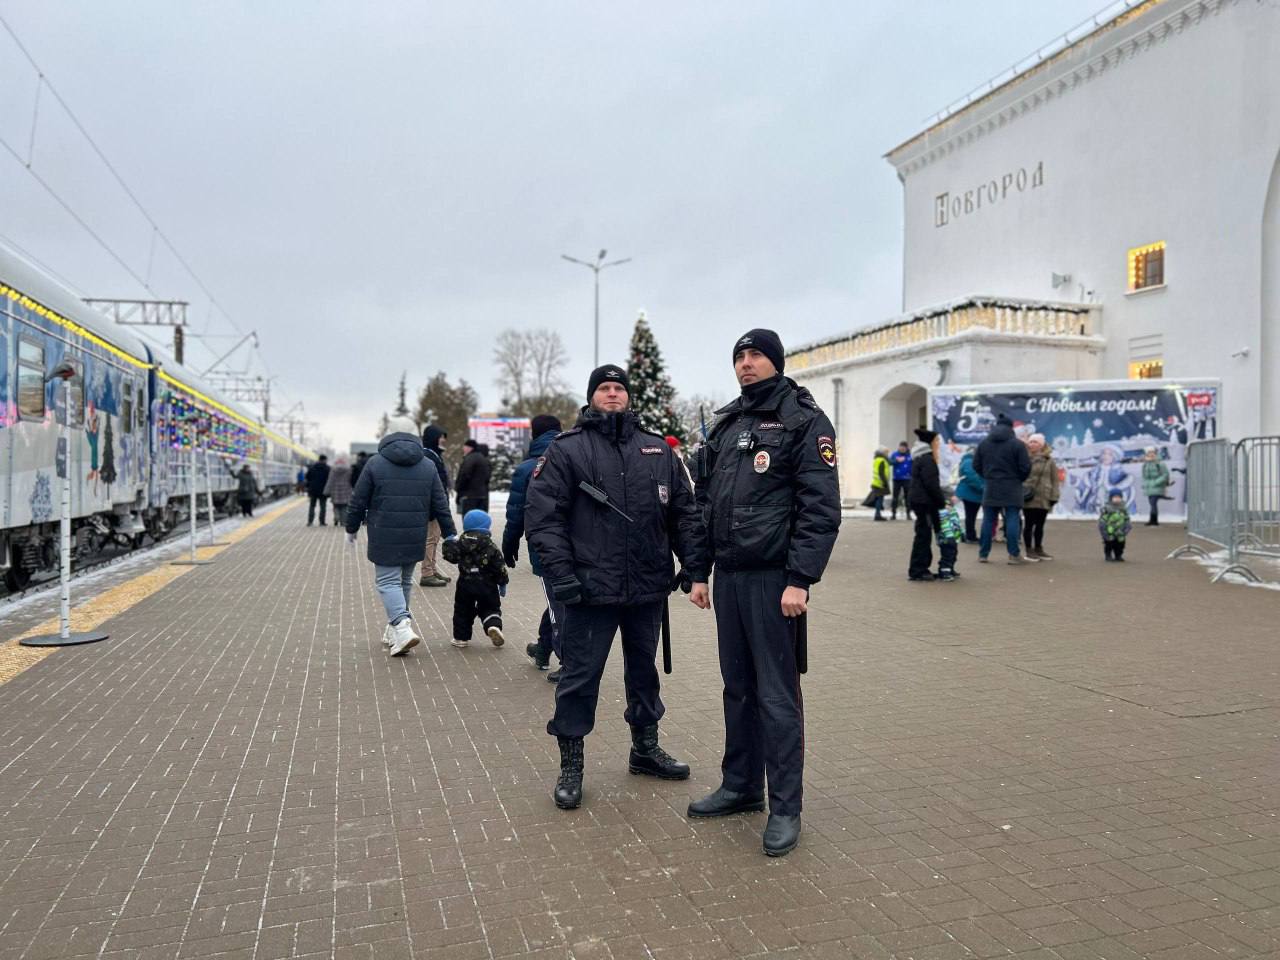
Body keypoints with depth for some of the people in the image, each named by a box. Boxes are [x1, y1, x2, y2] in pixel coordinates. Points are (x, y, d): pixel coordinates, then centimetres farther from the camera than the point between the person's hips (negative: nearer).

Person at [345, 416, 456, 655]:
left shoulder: (375, 463, -3)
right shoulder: (427, 466, 5)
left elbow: (358, 502, 0)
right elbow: (441, 505, 6)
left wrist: (351, 529, 13)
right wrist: (450, 534, 14)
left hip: (384, 538, -3)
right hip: (415, 538, 4)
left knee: (387, 581, -1)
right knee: (405, 581, 16)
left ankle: (402, 627, -19)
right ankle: (394, 630, 24)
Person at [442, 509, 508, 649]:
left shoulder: (461, 542, -2)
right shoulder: (490, 545, -2)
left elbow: (451, 555, -11)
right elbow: (500, 567, -3)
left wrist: (449, 542, 8)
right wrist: (502, 584, 7)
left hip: (466, 583, 0)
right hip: (487, 584, 0)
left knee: (463, 610, 16)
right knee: (490, 608, 14)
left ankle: (461, 637, 18)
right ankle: (494, 625, -13)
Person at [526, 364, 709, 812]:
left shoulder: (657, 450, 10)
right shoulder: (566, 450, -3)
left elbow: (684, 514, 10)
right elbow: (542, 515, -8)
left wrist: (698, 570, 1)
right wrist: (562, 574, -16)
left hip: (648, 588, 4)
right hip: (591, 589, -4)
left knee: (644, 669, 19)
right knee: (580, 675, 3)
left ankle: (645, 749, 37)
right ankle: (570, 767, 19)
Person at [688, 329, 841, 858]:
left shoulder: (803, 420, -6)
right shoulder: (724, 425, 15)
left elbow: (820, 507, -13)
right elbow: (705, 502, 17)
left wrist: (800, 580, -18)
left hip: (773, 579, -7)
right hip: (728, 576, 7)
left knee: (777, 695, 0)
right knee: (738, 687, 15)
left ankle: (786, 808, 11)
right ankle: (741, 786, 29)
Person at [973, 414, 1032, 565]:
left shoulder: (983, 443, 6)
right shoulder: (1017, 444, -7)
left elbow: (976, 465, 8)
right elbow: (1025, 467, -8)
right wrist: (1018, 479, 11)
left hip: (990, 488, 3)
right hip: (1011, 488, -3)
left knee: (988, 520, 8)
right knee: (1012, 520, -1)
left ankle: (983, 554, 10)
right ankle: (1014, 554, -1)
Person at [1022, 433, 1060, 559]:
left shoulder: (1049, 460, 6)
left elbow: (1055, 480, 7)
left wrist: (1054, 497, 1)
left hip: (1044, 498, 2)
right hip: (1029, 498, -2)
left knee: (1040, 525, 11)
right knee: (1029, 524, 0)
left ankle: (1038, 549, 22)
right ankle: (1029, 550, 7)